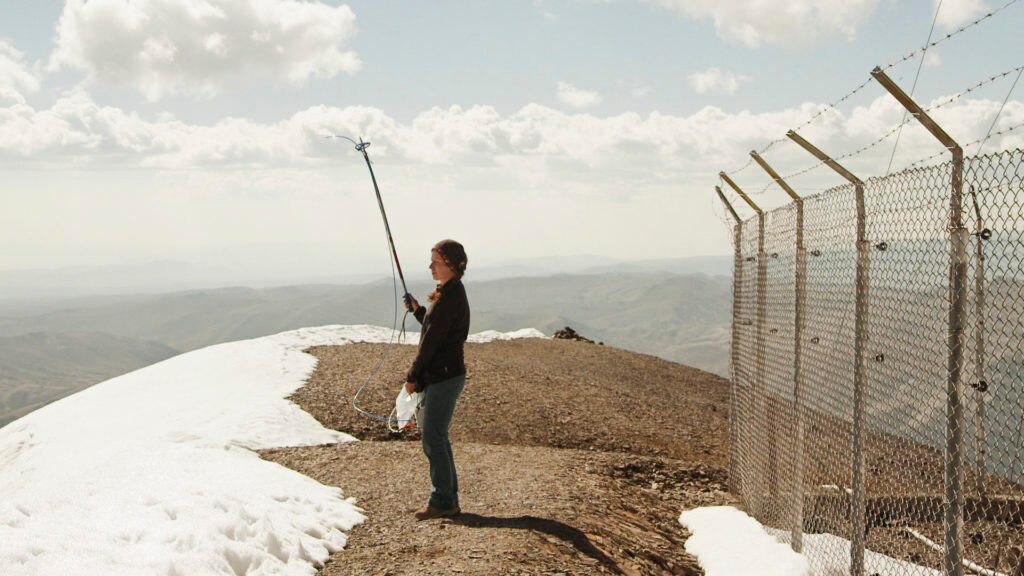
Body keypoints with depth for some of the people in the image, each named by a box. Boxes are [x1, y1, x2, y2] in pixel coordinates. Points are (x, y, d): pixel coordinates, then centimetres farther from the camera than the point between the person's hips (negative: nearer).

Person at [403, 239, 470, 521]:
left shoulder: (450, 297, -18)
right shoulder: (450, 293, 14)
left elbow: (431, 340, -17)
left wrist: (413, 377, -11)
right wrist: (417, 309, 15)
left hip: (444, 377, -10)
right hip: (439, 376, 10)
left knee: (433, 438, -6)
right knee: (436, 436, 14)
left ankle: (442, 501, 3)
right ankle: (449, 499, 21)